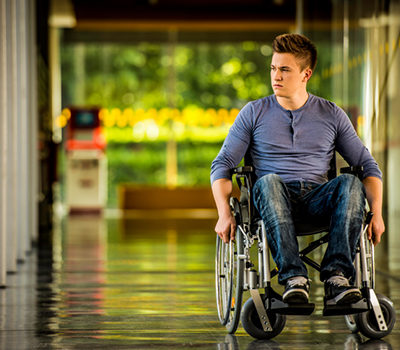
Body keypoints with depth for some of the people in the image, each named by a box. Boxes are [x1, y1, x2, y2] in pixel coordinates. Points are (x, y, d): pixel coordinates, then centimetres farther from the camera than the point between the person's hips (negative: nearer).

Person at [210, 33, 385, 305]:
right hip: (274, 200, -1)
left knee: (351, 183, -32)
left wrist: (377, 212, -4)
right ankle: (293, 277, -46)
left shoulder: (332, 115, 14)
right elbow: (222, 164, 7)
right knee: (268, 181, -37)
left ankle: (337, 275, -41)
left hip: (318, 198, 1)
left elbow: (369, 166, 14)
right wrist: (224, 214, -10)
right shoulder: (254, 113, 12)